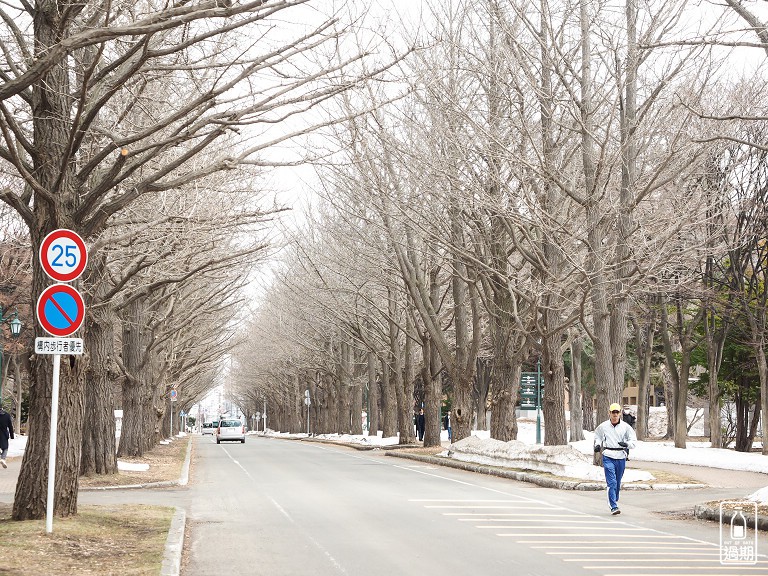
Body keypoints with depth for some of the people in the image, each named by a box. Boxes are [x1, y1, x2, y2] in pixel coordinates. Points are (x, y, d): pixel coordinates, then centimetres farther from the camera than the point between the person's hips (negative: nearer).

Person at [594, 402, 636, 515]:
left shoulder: (625, 426, 3)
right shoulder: (603, 426, 3)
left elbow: (634, 440, 6)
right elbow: (597, 436, 22)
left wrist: (627, 444, -14)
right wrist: (597, 445, 3)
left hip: (621, 457, 2)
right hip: (608, 457, -2)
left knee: (618, 483, 12)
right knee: (611, 482, -13)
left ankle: (614, 501, 31)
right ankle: (614, 507, -17)